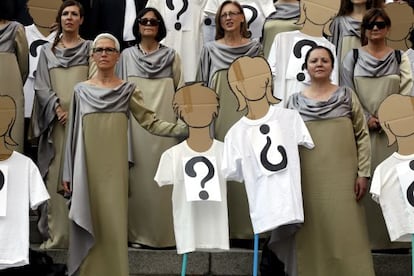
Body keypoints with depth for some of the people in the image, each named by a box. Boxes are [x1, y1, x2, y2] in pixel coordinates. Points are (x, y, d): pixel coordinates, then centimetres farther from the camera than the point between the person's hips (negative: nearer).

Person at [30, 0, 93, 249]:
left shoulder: (90, 48, 9)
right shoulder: (47, 50, 14)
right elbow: (41, 86, 6)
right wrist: (58, 110, -10)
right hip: (55, 121, 2)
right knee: (55, 175, -2)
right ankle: (56, 234, 1)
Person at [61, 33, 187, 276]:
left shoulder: (128, 90, 4)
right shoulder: (81, 90, 7)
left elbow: (151, 123, -2)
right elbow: (73, 132, 7)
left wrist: (184, 129, -15)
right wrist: (68, 172, 5)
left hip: (114, 167, -1)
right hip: (87, 167, 1)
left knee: (113, 223, -1)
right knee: (88, 223, 3)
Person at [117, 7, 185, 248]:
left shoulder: (171, 56, 8)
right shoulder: (127, 55, 10)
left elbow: (181, 91, 7)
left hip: (164, 124, 0)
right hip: (136, 123, 1)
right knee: (138, 176, -1)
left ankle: (164, 232, 6)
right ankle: (137, 232, 7)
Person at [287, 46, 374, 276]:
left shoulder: (347, 95, 5)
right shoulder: (295, 101, 7)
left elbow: (363, 136, 3)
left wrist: (363, 173, -4)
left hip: (343, 177, -1)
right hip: (310, 178, 1)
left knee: (346, 233, -1)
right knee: (314, 234, 5)